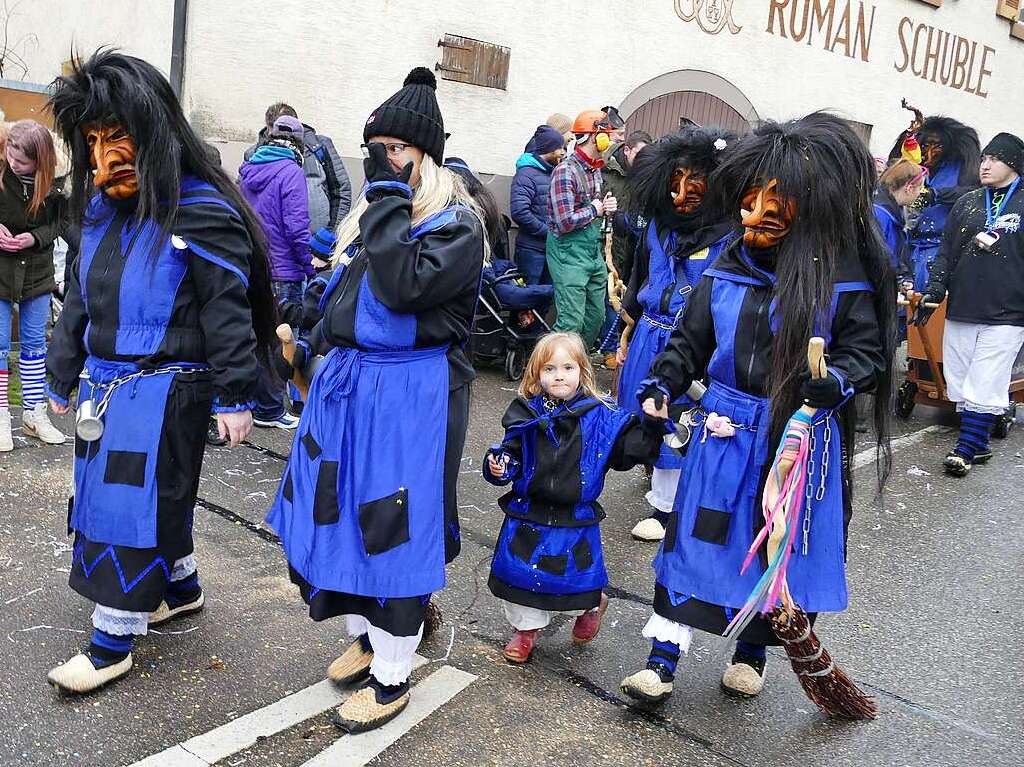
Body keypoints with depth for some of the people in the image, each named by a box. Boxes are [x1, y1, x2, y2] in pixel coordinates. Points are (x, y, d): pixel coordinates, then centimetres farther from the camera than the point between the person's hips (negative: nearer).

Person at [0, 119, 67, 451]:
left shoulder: (53, 182, -9)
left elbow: (58, 222, 1)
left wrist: (35, 237, -17)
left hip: (36, 270, 2)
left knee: (35, 342, 11)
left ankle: (34, 413, 22)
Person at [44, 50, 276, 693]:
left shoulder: (201, 214, -16)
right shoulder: (104, 212, 9)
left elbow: (228, 313, -17)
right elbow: (80, 301, 17)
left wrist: (235, 397, -16)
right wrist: (65, 376, 21)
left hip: (165, 391, -8)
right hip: (105, 384, 9)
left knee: (133, 504, -2)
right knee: (131, 495, 18)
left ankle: (114, 644, 12)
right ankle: (182, 589, 39)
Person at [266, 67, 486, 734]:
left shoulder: (457, 224, -12)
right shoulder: (374, 213, 13)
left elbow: (404, 285, -28)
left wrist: (388, 197, -20)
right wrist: (318, 343, 17)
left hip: (410, 395, -8)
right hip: (347, 379, 8)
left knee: (393, 525, -1)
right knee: (344, 512, 15)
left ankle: (392, 677, 17)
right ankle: (369, 634, 37)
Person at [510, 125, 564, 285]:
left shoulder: (553, 171, 12)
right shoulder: (526, 174, -14)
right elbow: (519, 212, -25)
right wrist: (547, 231, -17)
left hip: (552, 247, 8)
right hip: (532, 249, -8)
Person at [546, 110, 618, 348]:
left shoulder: (596, 170, 11)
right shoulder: (565, 172, -17)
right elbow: (565, 222, -23)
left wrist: (606, 208, 1)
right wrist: (595, 210, -10)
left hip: (593, 251, 9)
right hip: (569, 253, -9)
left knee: (596, 316, 13)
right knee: (571, 321, -9)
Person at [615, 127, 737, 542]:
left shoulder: (729, 235, -12)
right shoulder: (657, 225, 6)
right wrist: (627, 336, 17)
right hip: (649, 339, 6)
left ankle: (666, 508, 20)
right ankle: (661, 489, 41)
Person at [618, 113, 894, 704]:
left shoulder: (844, 278, -8)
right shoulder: (727, 270, 2)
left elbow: (867, 351, -5)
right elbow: (691, 341, 8)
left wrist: (831, 383, -24)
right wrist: (662, 383, -7)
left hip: (799, 438, -2)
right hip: (726, 431, 2)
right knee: (695, 538, 4)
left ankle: (751, 652, 36)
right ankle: (662, 660, 14)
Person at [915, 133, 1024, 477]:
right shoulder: (967, 203, 13)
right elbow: (946, 253, 13)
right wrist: (933, 292, 4)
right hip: (960, 310, 5)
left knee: (984, 385, -5)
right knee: (960, 381, 7)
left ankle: (966, 449, 2)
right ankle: (977, 444, 19)